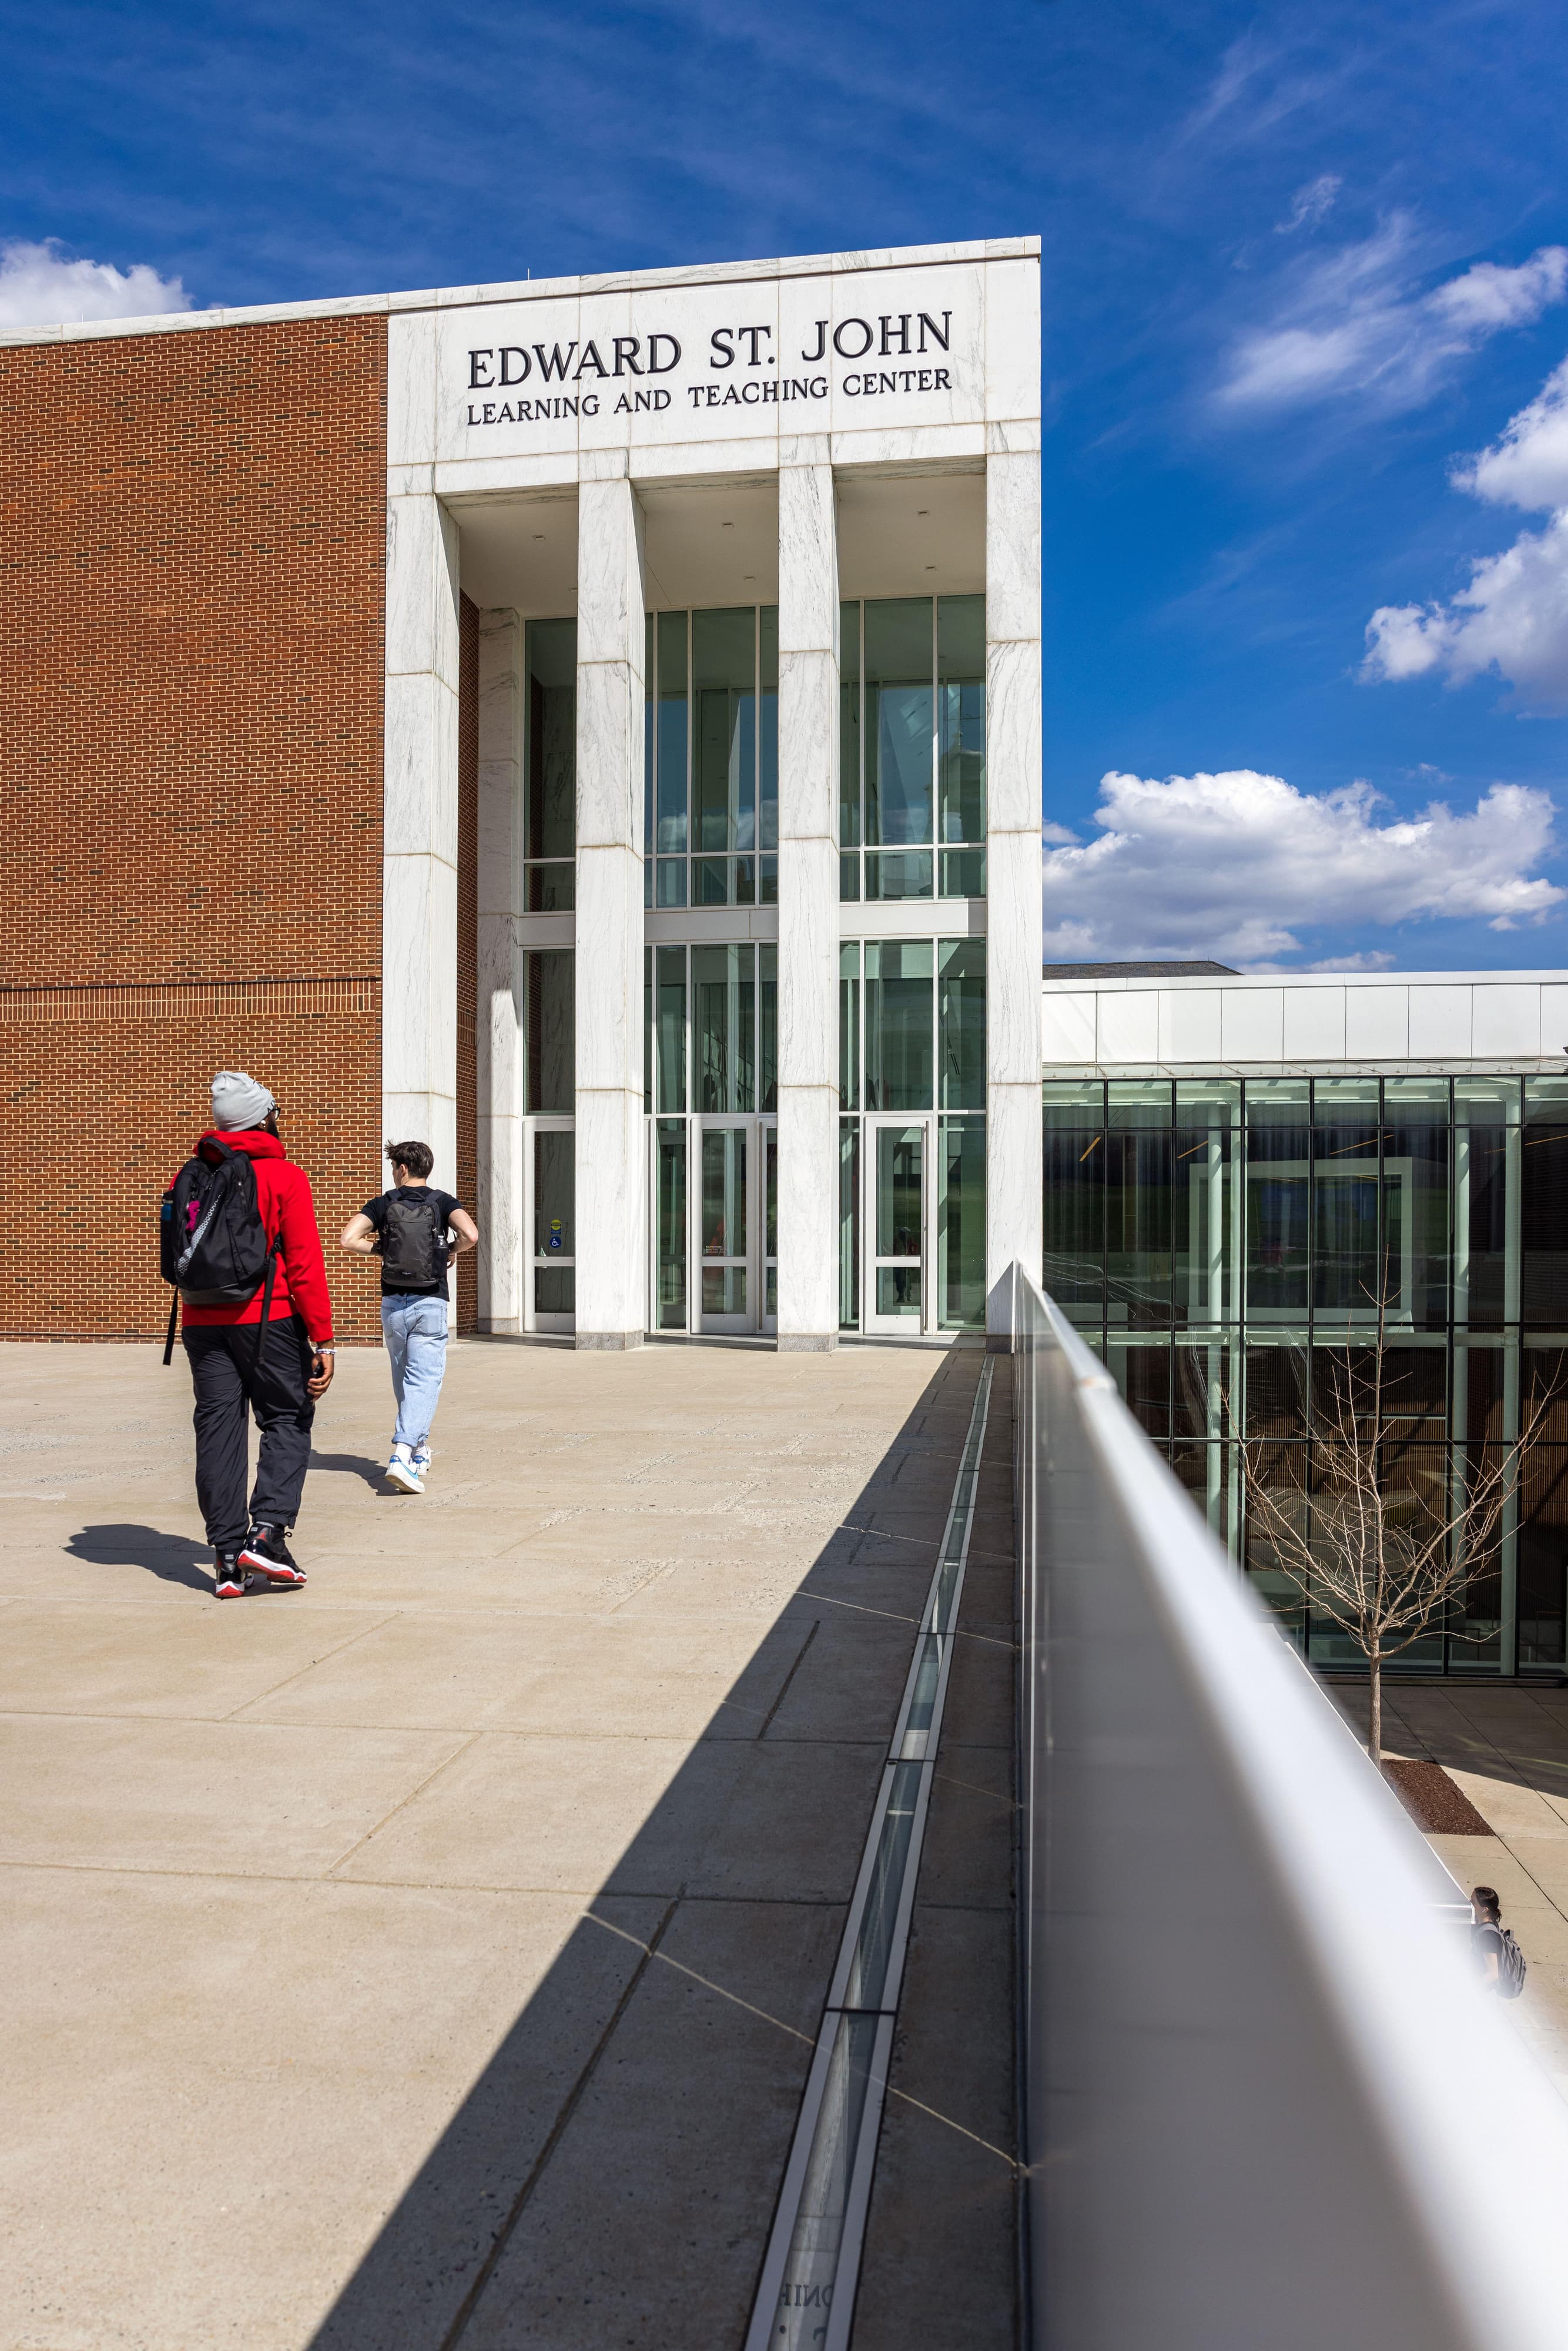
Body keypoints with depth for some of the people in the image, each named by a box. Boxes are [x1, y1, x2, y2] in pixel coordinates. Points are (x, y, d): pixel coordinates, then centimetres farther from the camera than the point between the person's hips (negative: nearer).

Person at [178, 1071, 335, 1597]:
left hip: (202, 1322, 4)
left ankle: (228, 1555, 6)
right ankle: (267, 1531, -6)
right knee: (288, 1421, 8)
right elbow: (305, 1263, -11)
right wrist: (322, 1339, -10)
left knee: (218, 1430, 6)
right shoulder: (285, 1177, -7)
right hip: (269, 1319, -4)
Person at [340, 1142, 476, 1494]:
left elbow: (349, 1239, -9)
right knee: (424, 1381, -5)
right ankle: (402, 1454, -22)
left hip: (393, 1303, 2)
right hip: (430, 1305, -2)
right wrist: (451, 1251, 3)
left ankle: (419, 1449, 27)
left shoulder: (383, 1204, 3)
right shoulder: (443, 1202, -1)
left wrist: (381, 1249, 8)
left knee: (404, 1381, 16)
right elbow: (470, 1234, -18)